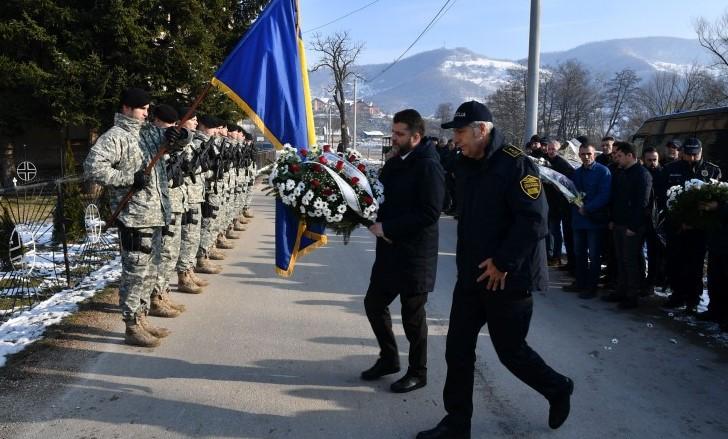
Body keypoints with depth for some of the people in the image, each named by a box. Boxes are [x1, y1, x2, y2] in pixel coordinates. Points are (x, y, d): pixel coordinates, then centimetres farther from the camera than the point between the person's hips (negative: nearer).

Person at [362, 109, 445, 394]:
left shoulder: (428, 167, -16)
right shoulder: (393, 163, 10)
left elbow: (429, 213, -23)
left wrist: (387, 228, -21)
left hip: (415, 255, -8)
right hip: (389, 250, 8)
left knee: (412, 315, 5)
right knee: (374, 303, 14)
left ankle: (417, 373, 25)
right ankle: (388, 359, 35)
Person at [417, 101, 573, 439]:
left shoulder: (516, 164, -16)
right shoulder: (465, 166, 10)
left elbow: (533, 221, -22)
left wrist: (503, 263, -21)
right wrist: (465, 262, 14)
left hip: (508, 278, -7)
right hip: (472, 274, 7)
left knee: (510, 350, 6)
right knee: (458, 348, 7)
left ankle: (558, 390, 34)